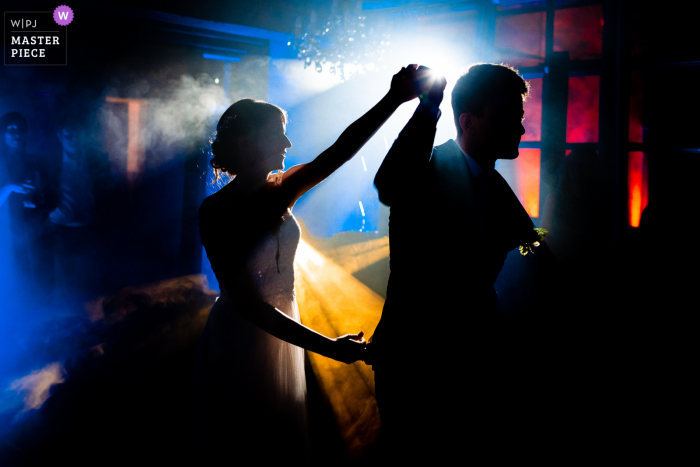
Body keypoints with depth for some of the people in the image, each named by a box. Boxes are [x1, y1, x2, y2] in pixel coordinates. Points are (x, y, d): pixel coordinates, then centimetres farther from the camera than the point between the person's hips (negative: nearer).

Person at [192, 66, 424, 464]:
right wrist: (328, 346, -28)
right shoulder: (216, 211, -20)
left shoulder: (281, 191, -3)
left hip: (282, 331, 6)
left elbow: (343, 149, -15)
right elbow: (248, 303, -25)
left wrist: (395, 99, -27)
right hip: (239, 343, -6)